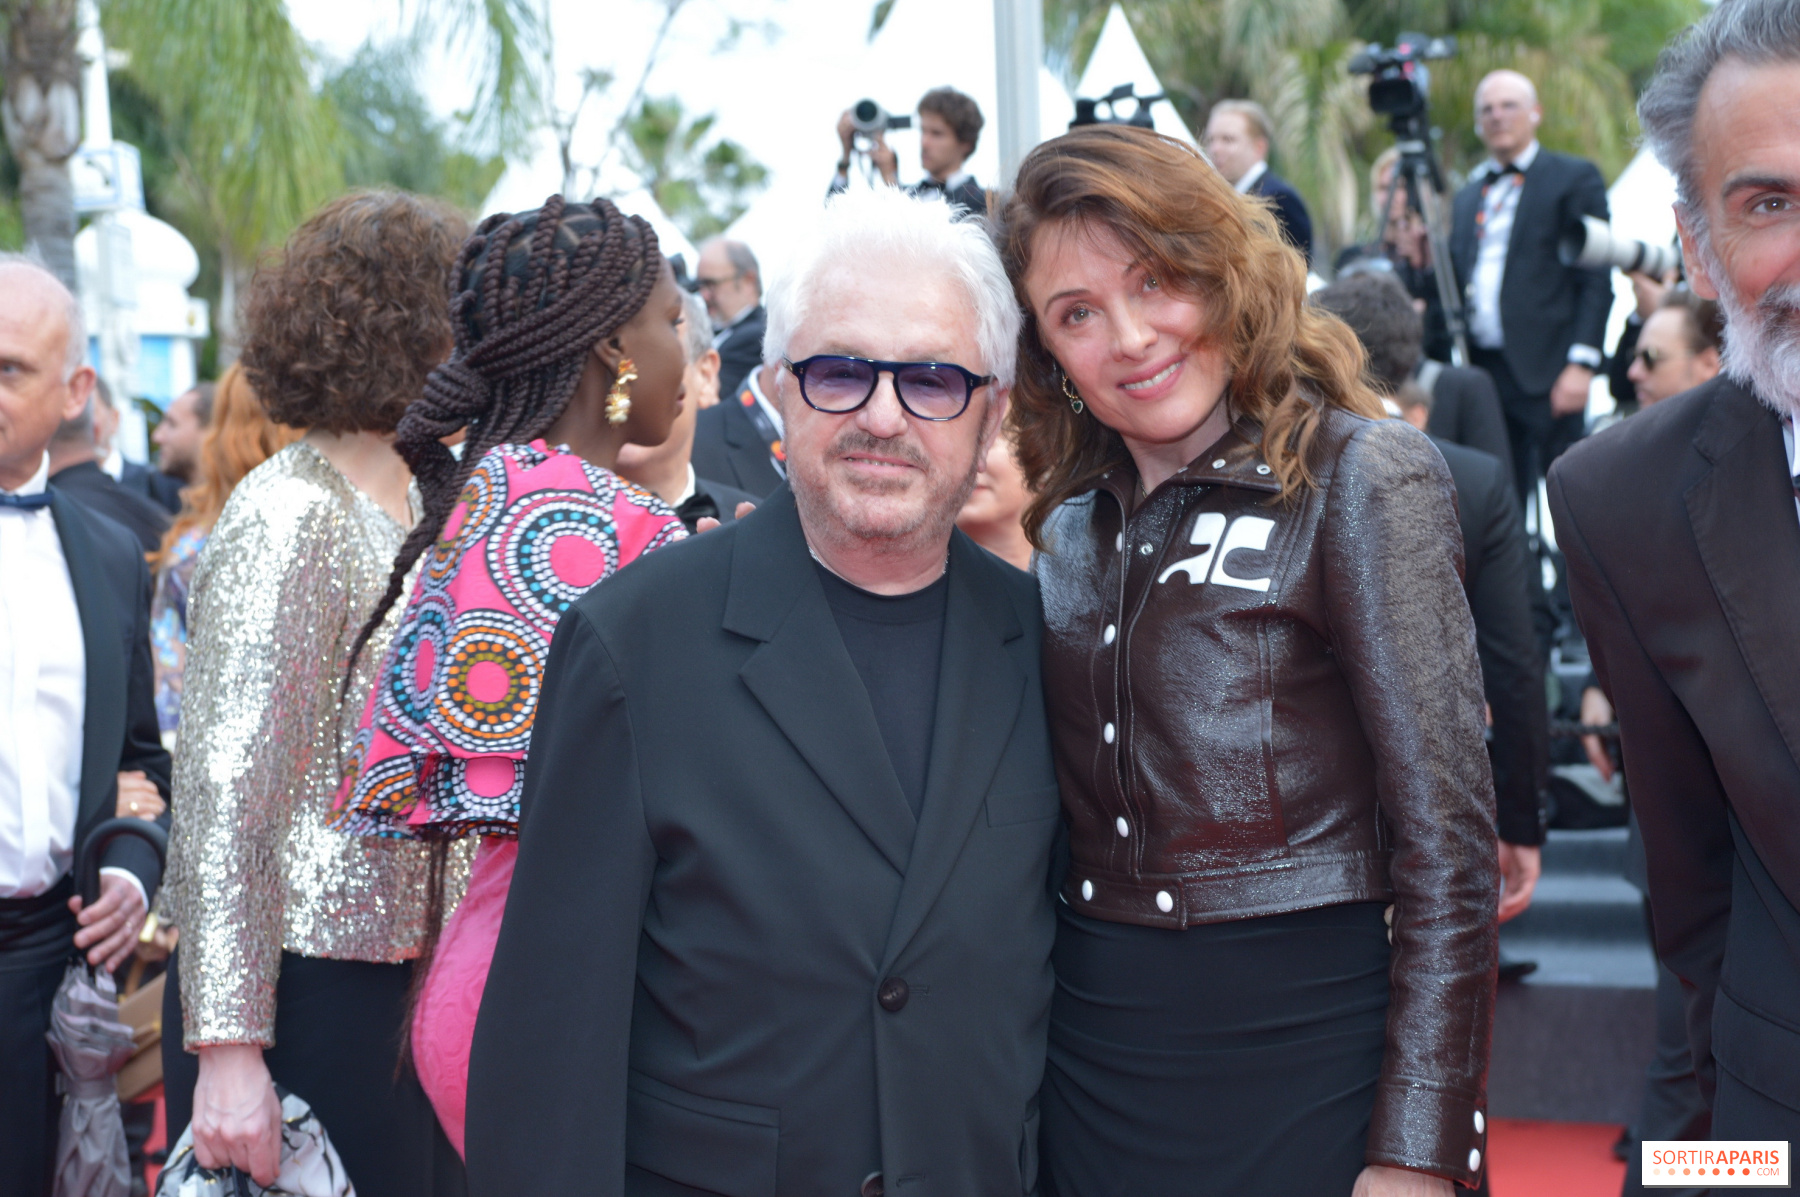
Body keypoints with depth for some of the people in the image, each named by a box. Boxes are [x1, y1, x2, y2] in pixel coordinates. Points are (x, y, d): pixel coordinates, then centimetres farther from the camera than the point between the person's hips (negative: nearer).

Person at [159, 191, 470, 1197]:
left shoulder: (414, 502, 11)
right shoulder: (289, 518, -14)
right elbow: (224, 794, -18)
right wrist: (226, 1046, -22)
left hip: (403, 976, 8)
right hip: (310, 990, -8)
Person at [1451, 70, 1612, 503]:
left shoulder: (1574, 178, 3)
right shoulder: (1469, 194, 21)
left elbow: (1596, 280, -5)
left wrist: (1581, 363, -14)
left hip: (1546, 370, -5)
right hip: (1481, 367, 5)